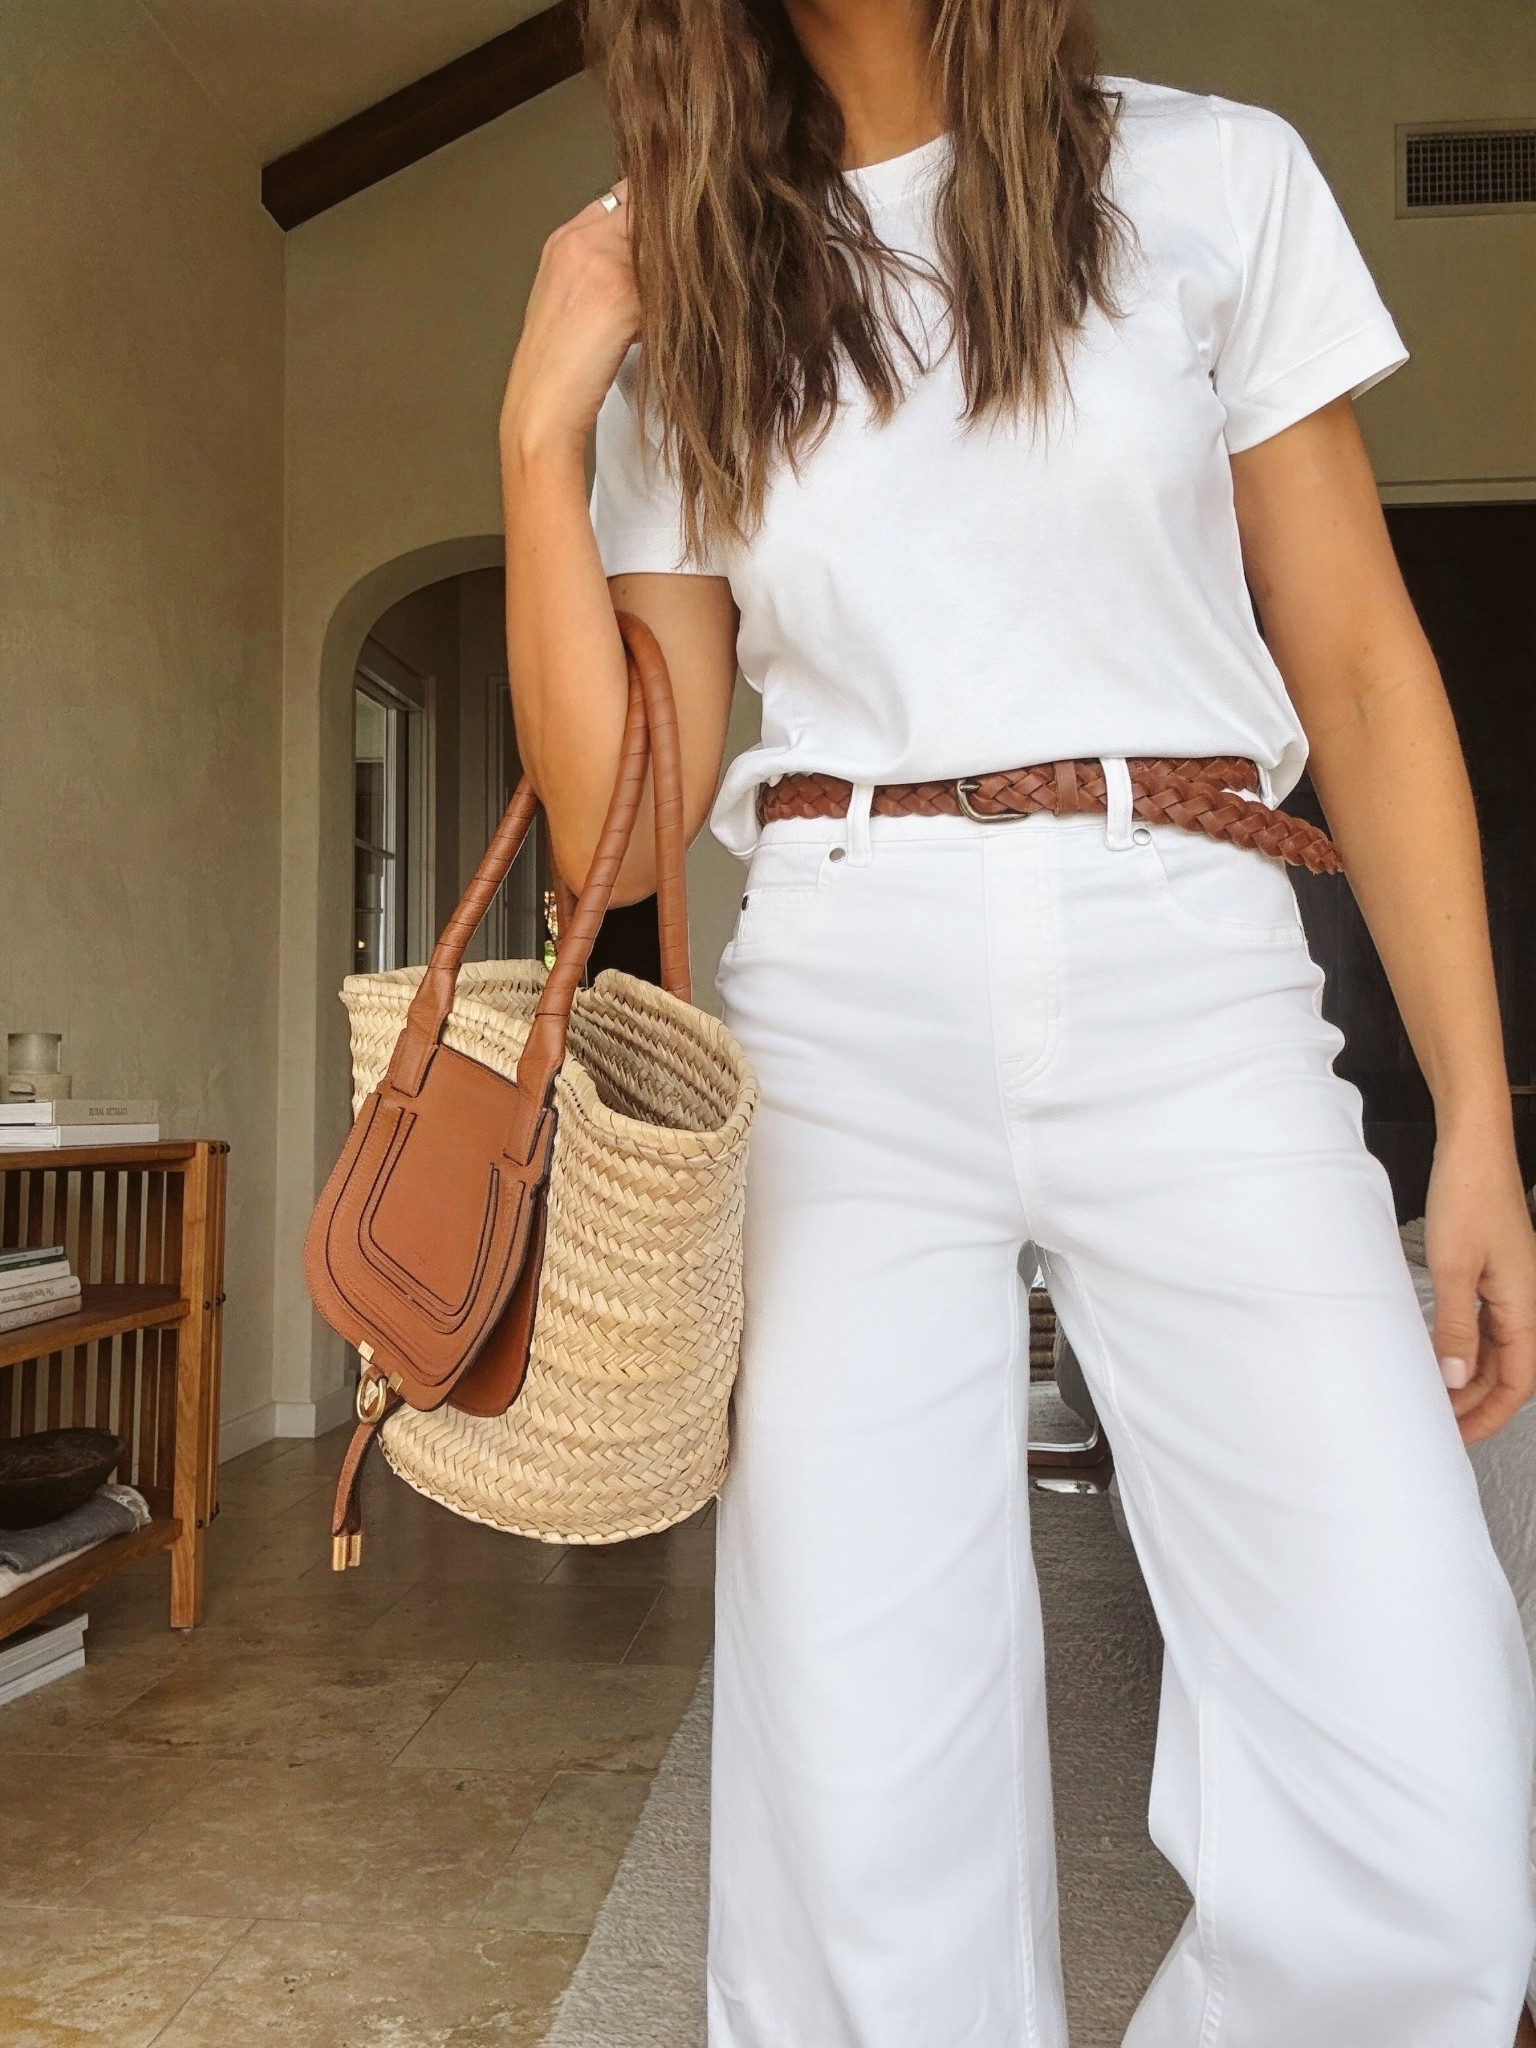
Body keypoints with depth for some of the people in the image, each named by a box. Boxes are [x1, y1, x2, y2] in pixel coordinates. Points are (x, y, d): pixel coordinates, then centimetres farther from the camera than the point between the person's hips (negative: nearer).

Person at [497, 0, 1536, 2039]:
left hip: (1190, 993, 0)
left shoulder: (1216, 177, 11)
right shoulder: (692, 319, 14)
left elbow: (1362, 671, 8)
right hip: (842, 1029, 1)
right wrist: (541, 423, 0)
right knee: (864, 1836, 0)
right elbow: (616, 821, 6)